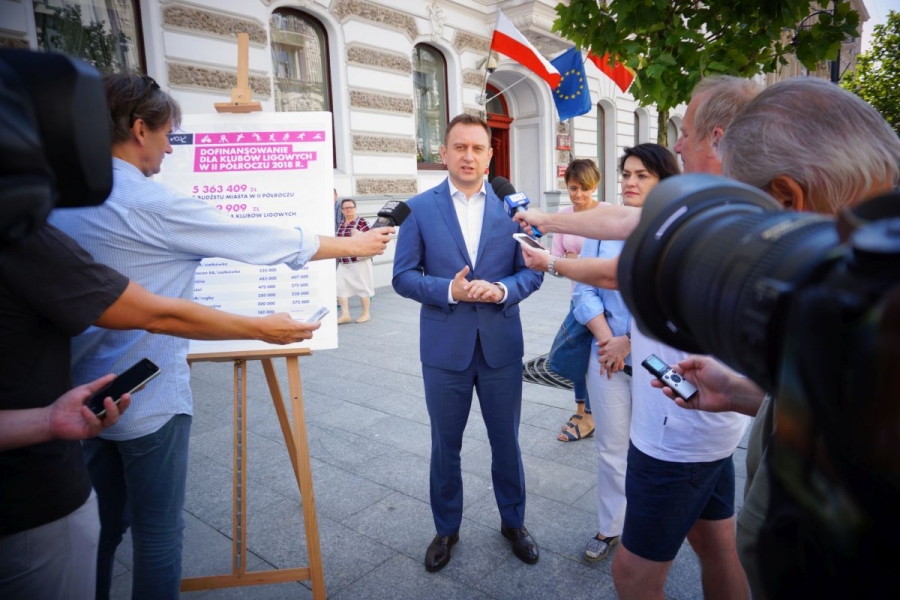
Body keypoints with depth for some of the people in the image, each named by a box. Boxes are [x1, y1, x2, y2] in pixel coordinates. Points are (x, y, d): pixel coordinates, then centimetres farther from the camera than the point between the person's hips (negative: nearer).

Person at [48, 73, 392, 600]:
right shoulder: (153, 205, -19)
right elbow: (271, 243, -15)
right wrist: (354, 244, -3)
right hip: (148, 399, -7)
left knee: (103, 523, 22)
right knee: (158, 532, 10)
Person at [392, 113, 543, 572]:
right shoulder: (420, 208, -2)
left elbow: (532, 270, 1)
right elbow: (403, 276, -4)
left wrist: (502, 290, -19)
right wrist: (449, 290, -19)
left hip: (502, 346, 1)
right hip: (445, 349, 0)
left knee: (506, 442, 16)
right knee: (445, 445, 15)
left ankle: (513, 522, 40)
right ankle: (446, 529, 37)